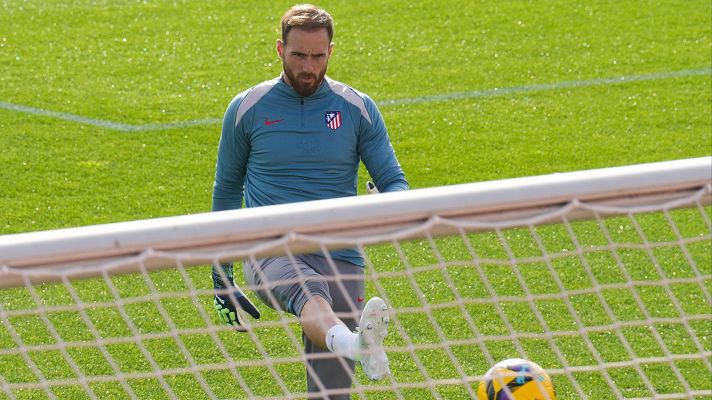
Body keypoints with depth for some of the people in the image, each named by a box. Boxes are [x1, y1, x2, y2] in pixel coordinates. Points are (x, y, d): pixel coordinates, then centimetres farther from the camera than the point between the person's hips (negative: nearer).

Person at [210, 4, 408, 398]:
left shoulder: (358, 109, 7)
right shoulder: (246, 109, 7)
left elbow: (394, 182, 8)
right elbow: (227, 191, 18)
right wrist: (221, 276, 20)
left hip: (338, 258, 2)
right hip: (270, 252, -2)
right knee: (311, 294, -38)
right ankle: (355, 345, -69)